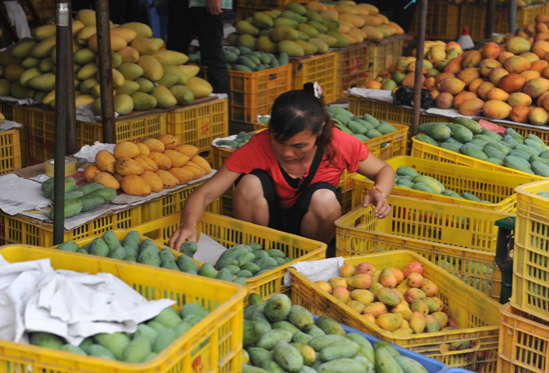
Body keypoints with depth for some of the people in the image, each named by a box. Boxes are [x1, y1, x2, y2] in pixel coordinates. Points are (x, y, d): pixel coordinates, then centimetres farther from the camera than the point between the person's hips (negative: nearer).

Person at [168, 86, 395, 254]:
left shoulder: (338, 144, -22)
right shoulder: (257, 148, -25)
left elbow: (384, 170, -4)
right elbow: (204, 194, -28)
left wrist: (379, 192, -28)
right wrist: (189, 224, -50)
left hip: (307, 229, 1)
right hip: (267, 225, 0)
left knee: (324, 198, -32)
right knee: (250, 183, -30)